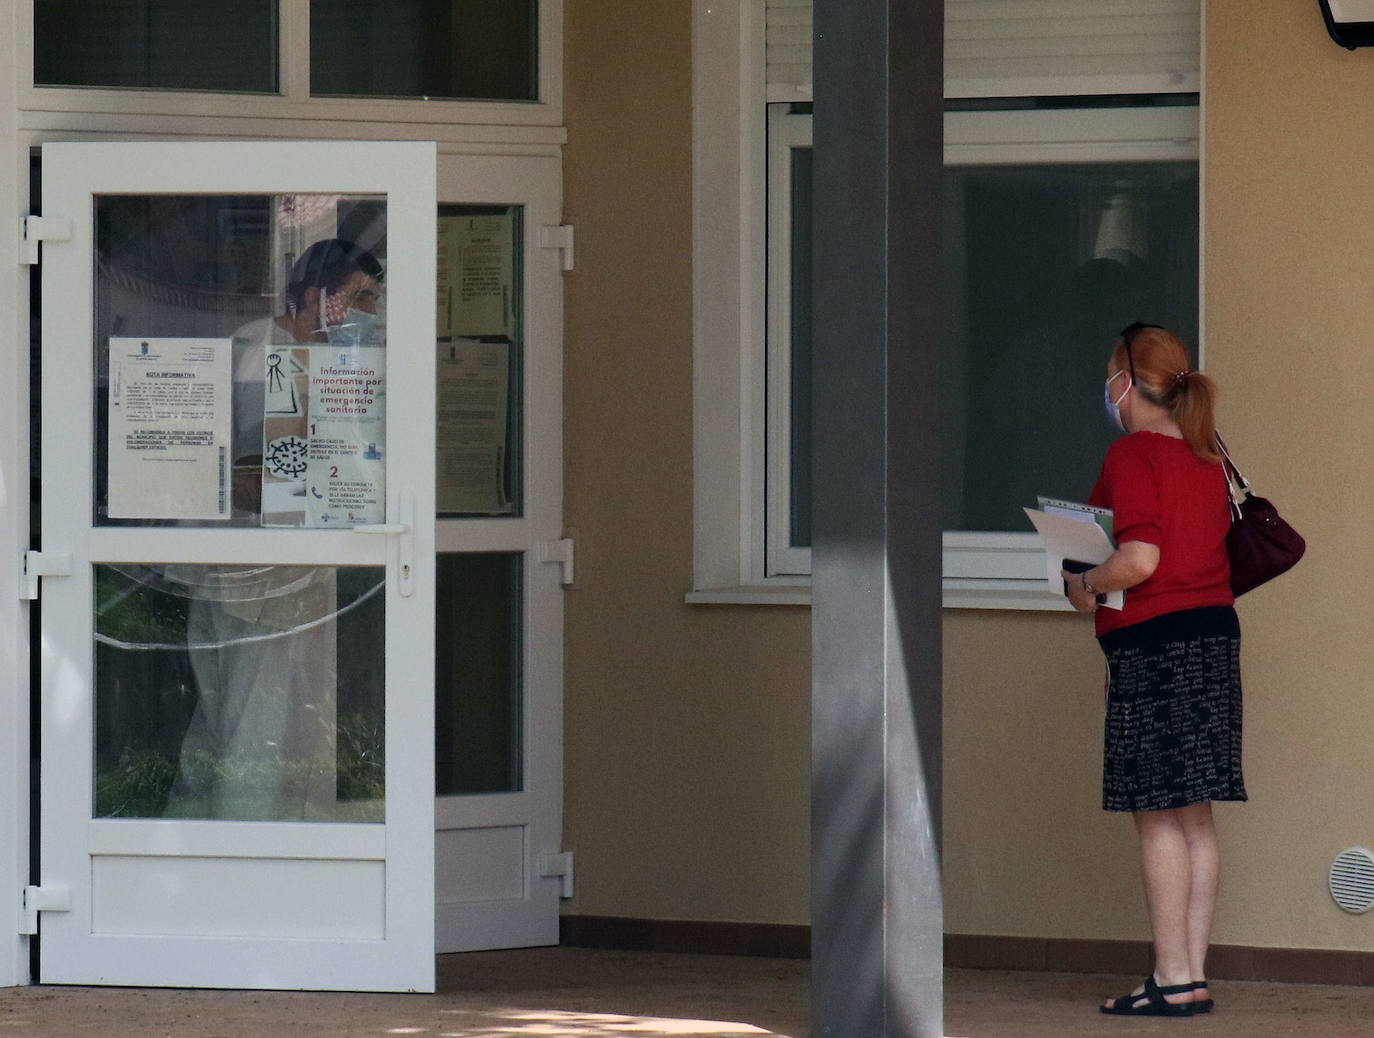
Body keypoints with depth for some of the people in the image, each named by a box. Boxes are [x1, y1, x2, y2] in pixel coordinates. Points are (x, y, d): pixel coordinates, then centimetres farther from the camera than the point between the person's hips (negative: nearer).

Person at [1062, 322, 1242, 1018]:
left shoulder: (1133, 454, -11)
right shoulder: (1205, 458, 13)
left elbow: (1140, 559, -21)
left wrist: (1085, 587, -3)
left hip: (1153, 644, -8)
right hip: (1215, 630, 8)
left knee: (1159, 816, -5)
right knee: (1195, 816, 9)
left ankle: (1173, 980, -5)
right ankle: (1192, 974, 10)